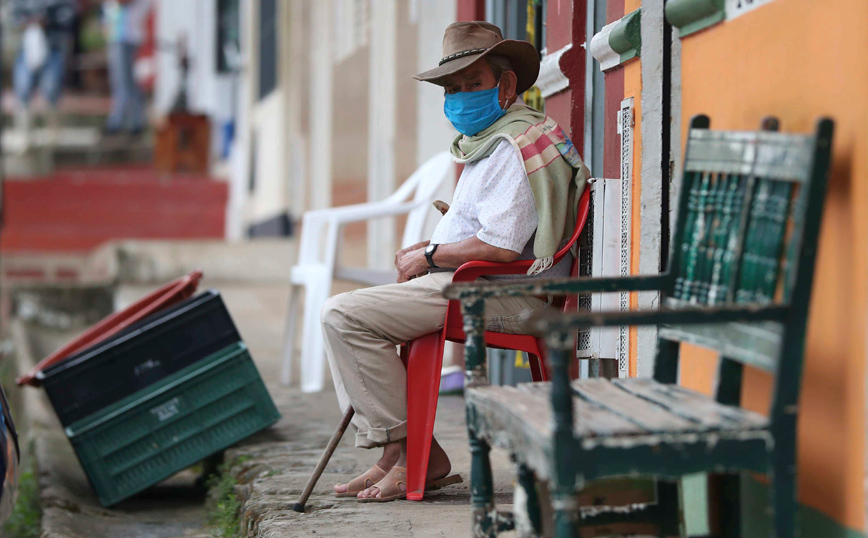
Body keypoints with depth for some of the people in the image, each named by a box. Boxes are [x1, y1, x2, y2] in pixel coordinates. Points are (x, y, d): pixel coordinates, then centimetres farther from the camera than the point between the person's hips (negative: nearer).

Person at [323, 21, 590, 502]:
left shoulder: (512, 146, -16)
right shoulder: (490, 141, 19)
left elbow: (501, 246, -25)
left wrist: (429, 257, -11)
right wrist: (429, 248, 11)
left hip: (505, 296, -12)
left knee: (345, 317, -18)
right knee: (341, 313, 17)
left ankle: (412, 453, -12)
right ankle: (394, 458, 8)